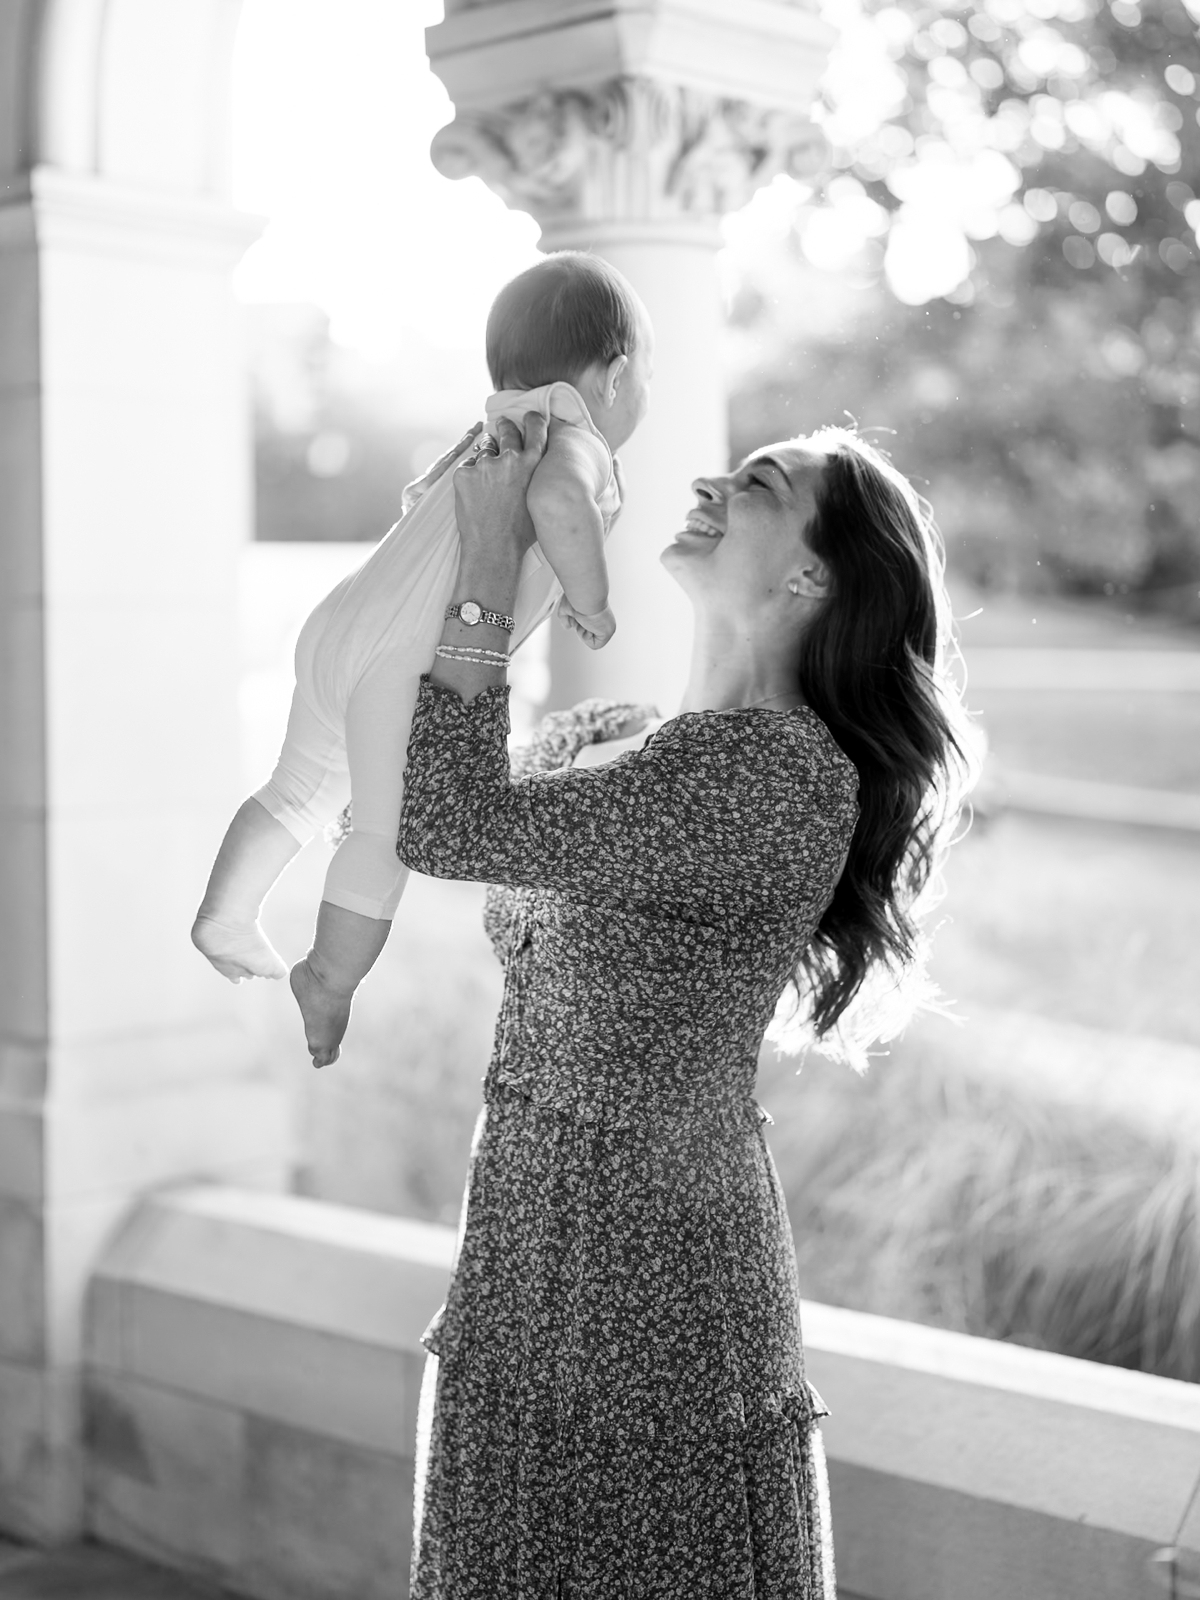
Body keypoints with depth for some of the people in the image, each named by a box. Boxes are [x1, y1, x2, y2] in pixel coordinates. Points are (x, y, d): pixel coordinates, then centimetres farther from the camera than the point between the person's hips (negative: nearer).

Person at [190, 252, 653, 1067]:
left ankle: (224, 920, 36)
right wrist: (591, 601, -17)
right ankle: (329, 989, 15)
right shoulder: (578, 441, -7)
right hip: (415, 666, -8)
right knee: (387, 832, 7)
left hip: (339, 626, 9)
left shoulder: (500, 434, 19)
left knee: (303, 787, 26)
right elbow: (557, 499, -32)